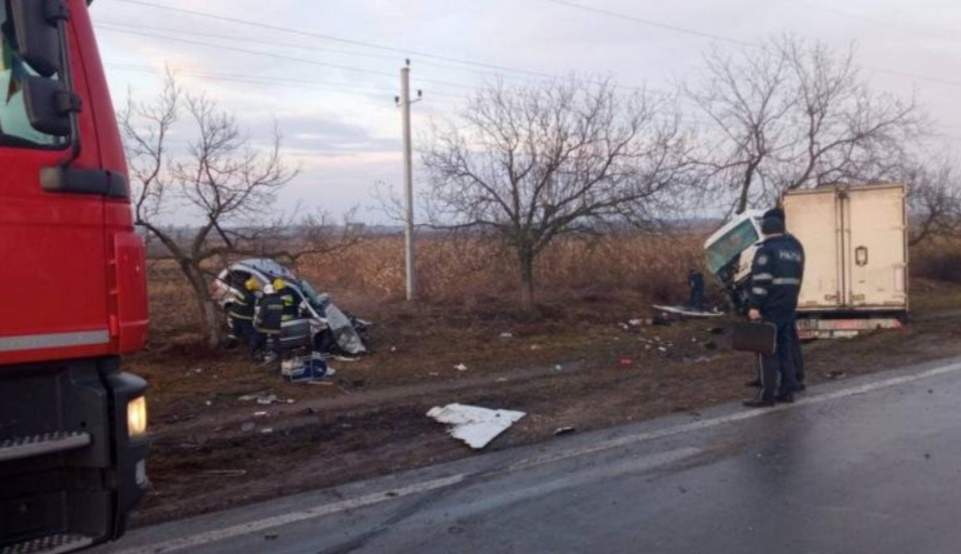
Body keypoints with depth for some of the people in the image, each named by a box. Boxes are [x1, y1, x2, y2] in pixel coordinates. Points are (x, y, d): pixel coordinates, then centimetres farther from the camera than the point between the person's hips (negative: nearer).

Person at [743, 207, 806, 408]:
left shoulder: (766, 250, -11)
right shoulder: (796, 247, 13)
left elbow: (761, 280, -18)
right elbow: (797, 277, 14)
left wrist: (754, 306, -19)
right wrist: (790, 298, 17)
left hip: (770, 308, -7)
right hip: (789, 306, 7)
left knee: (768, 350, -4)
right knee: (786, 348, 13)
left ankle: (767, 394, -3)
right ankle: (786, 390, 16)